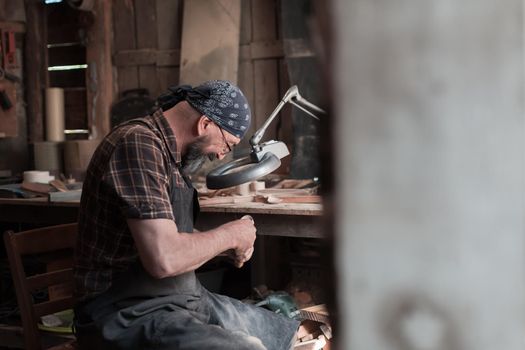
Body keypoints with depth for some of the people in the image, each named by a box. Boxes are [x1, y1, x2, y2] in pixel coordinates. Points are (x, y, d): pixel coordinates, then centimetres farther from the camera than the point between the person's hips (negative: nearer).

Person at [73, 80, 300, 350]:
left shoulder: (167, 150, 12)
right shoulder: (139, 144, -19)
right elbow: (164, 259, -28)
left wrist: (230, 245, 5)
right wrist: (229, 234, -11)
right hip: (130, 314, -10)